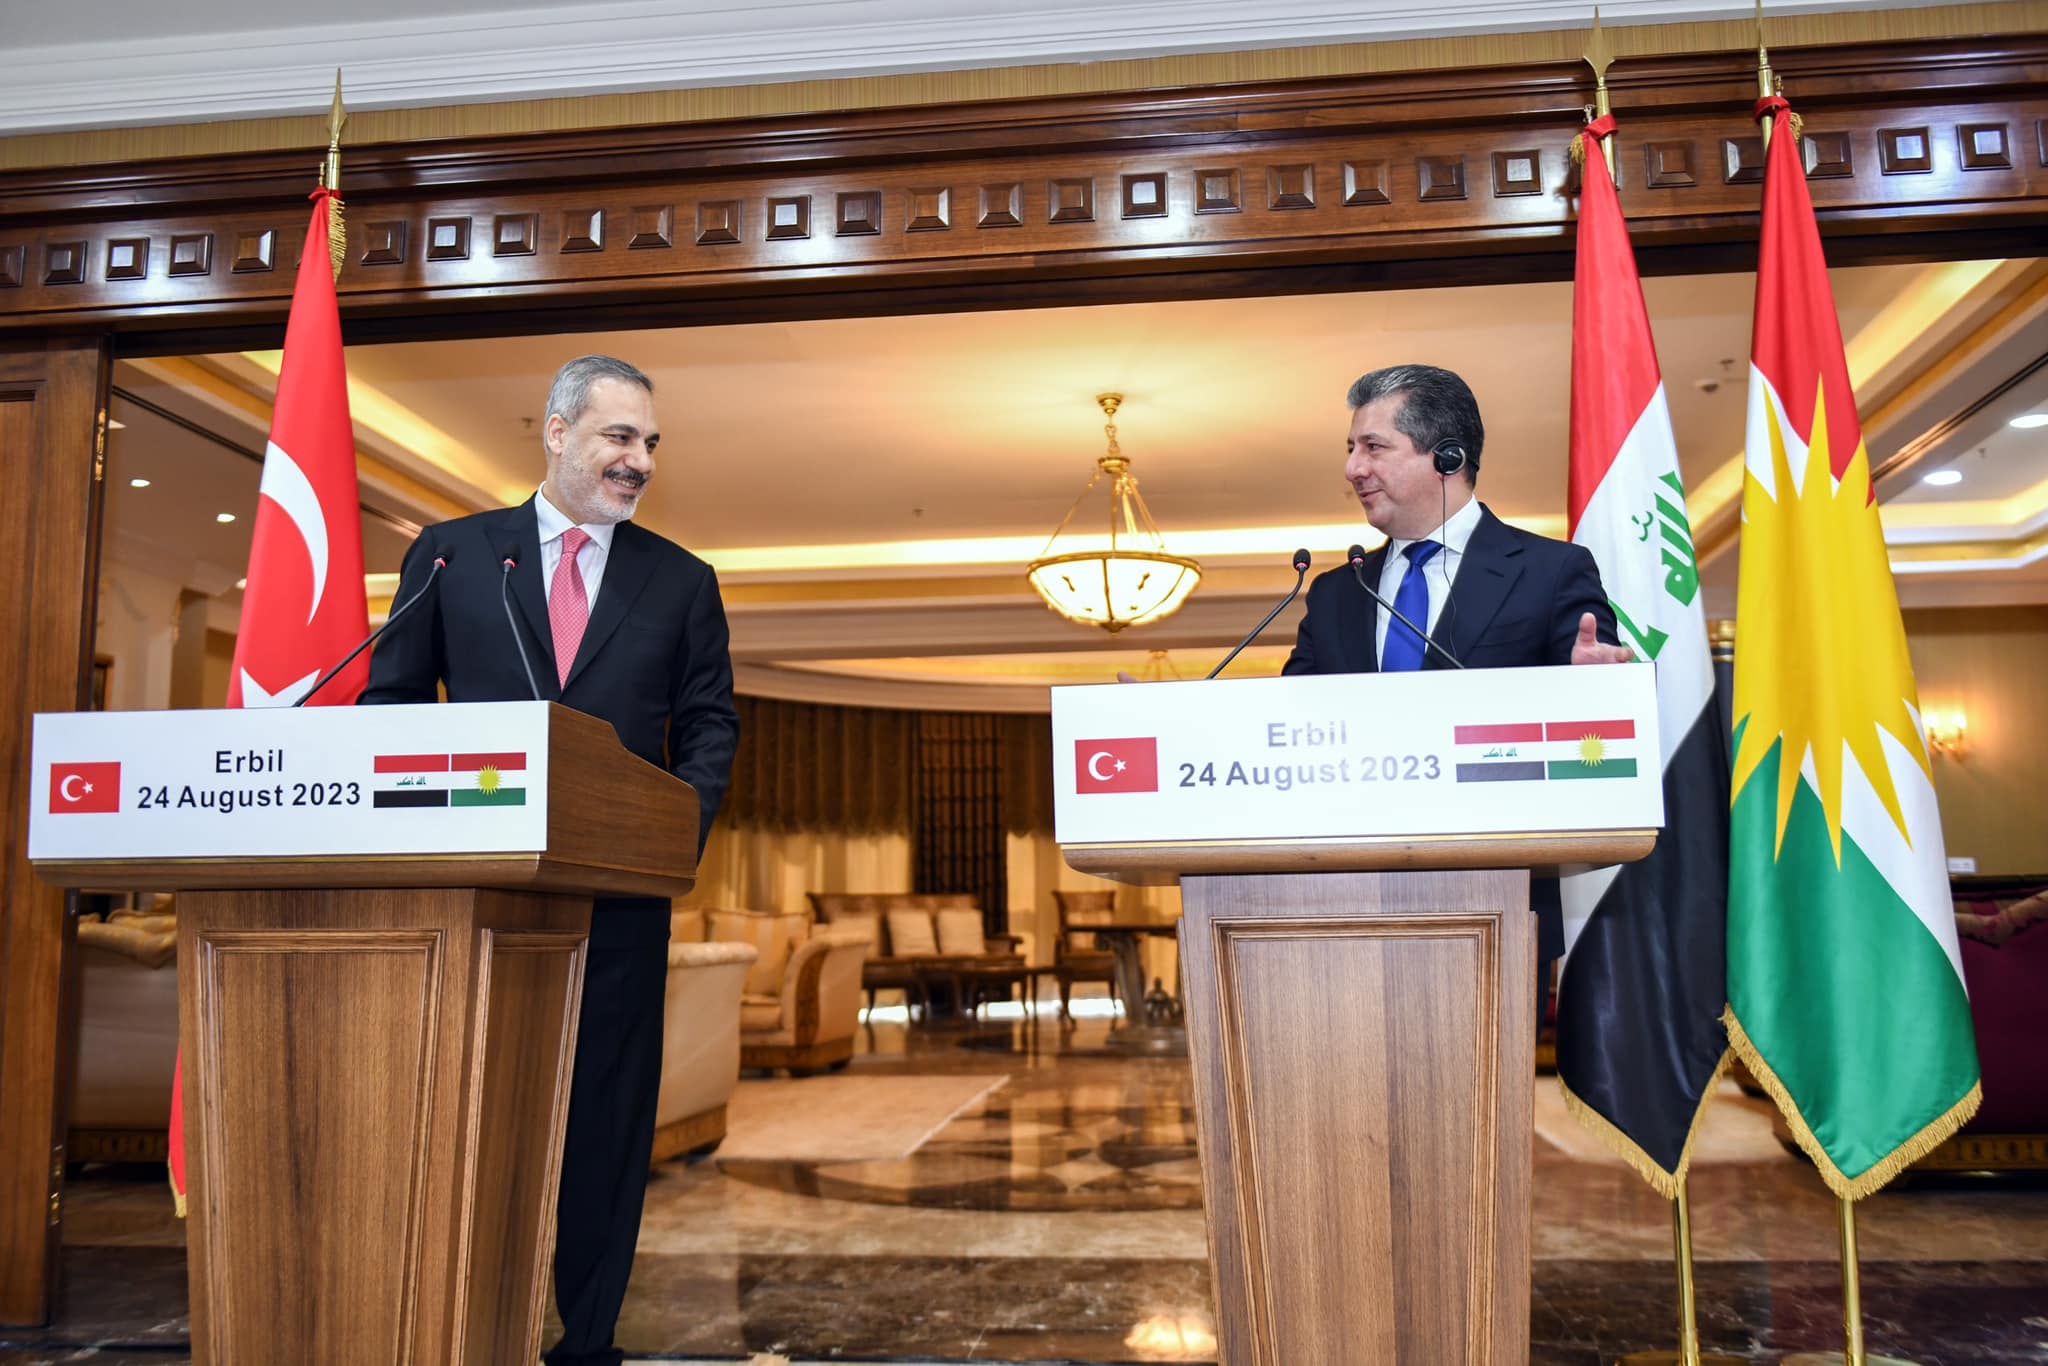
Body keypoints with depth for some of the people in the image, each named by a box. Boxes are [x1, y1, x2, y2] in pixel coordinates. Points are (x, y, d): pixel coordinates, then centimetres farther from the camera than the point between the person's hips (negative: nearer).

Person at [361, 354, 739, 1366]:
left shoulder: (681, 582, 10)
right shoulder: (451, 554, 7)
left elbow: (709, 722, 7)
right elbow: (392, 703, 7)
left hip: (620, 891, 1)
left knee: (607, 1116, 6)